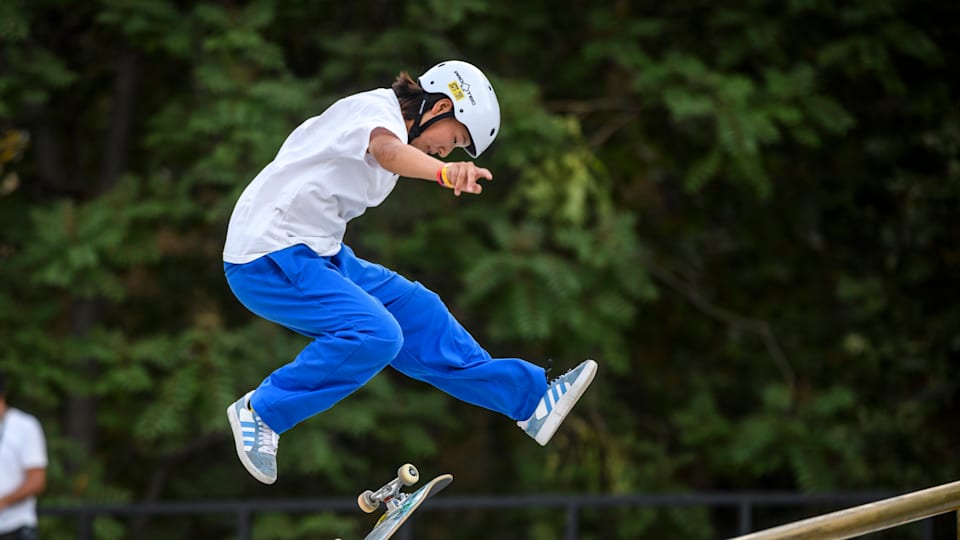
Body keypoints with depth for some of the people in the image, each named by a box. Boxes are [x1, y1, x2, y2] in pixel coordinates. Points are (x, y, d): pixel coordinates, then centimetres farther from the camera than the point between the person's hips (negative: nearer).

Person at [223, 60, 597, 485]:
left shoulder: (379, 116, 16)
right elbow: (387, 151, -40)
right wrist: (445, 173, -60)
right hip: (268, 258, -10)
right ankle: (260, 412, -11)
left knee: (415, 312, 10)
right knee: (374, 334, -24)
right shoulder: (376, 108, -15)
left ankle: (530, 399, 17)